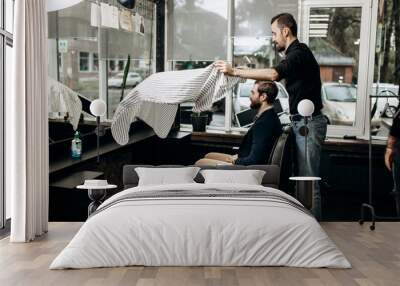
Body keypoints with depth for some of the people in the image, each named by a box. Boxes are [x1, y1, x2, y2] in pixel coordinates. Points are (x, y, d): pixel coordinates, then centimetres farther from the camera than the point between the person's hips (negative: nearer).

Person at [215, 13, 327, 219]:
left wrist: (235, 71, -31)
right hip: (302, 122, 10)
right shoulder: (295, 53, 17)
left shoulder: (299, 53, -16)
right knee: (303, 176, 11)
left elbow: (274, 74, -32)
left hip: (309, 123, -10)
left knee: (309, 179, -7)